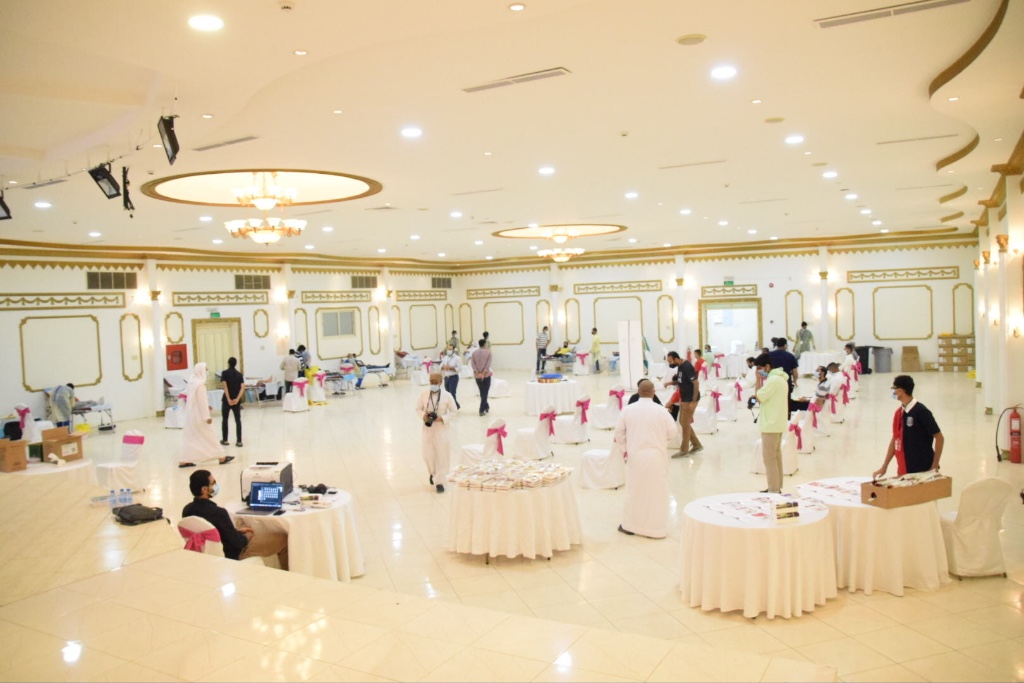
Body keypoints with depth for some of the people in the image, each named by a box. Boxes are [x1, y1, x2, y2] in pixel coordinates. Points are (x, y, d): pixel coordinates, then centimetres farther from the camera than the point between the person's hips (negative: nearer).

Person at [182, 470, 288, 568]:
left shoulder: (187, 510, -9)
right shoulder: (218, 512, -34)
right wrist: (248, 536, -3)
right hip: (232, 554, -8)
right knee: (283, 537, 4)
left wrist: (236, 530, 9)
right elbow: (238, 542, -23)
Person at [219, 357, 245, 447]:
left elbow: (224, 386, -13)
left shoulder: (224, 373, -3)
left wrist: (228, 399, -15)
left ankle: (225, 440, 17)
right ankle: (239, 441, 0)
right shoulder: (239, 374, 6)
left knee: (224, 420, 11)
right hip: (236, 400, 2)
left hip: (227, 399, -2)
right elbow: (242, 387, -6)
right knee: (238, 420, 4)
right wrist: (237, 399, -12)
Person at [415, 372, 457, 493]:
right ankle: (433, 473, 38)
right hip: (427, 428, 2)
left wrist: (442, 418, -17)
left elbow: (453, 411, -3)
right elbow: (418, 408, 6)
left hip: (441, 429, -2)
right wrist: (423, 416, -15)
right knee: (428, 455, 7)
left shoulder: (447, 396, -10)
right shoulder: (424, 394, -5)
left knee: (441, 455, 1)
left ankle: (439, 481, 12)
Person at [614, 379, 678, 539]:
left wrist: (626, 447, 18)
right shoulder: (661, 411, -10)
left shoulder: (627, 410, -6)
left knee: (634, 490, 13)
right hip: (657, 457, -1)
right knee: (657, 491, 8)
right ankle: (656, 528, 13)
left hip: (635, 456, 2)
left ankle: (630, 525, 21)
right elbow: (672, 433, -2)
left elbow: (619, 433, 1)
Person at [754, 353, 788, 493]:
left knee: (769, 458, -5)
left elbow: (759, 397, -18)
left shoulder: (773, 379, -19)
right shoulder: (779, 378, 14)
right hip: (777, 423, 10)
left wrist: (759, 379, -12)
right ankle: (776, 488, 21)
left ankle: (773, 490, -2)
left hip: (771, 424, -10)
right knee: (776, 457, 14)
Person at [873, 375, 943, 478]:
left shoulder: (921, 411, -14)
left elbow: (939, 438, -11)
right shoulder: (899, 412, 7)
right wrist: (884, 467, 14)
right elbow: (895, 440, 14)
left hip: (923, 471, -7)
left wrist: (934, 467, -13)